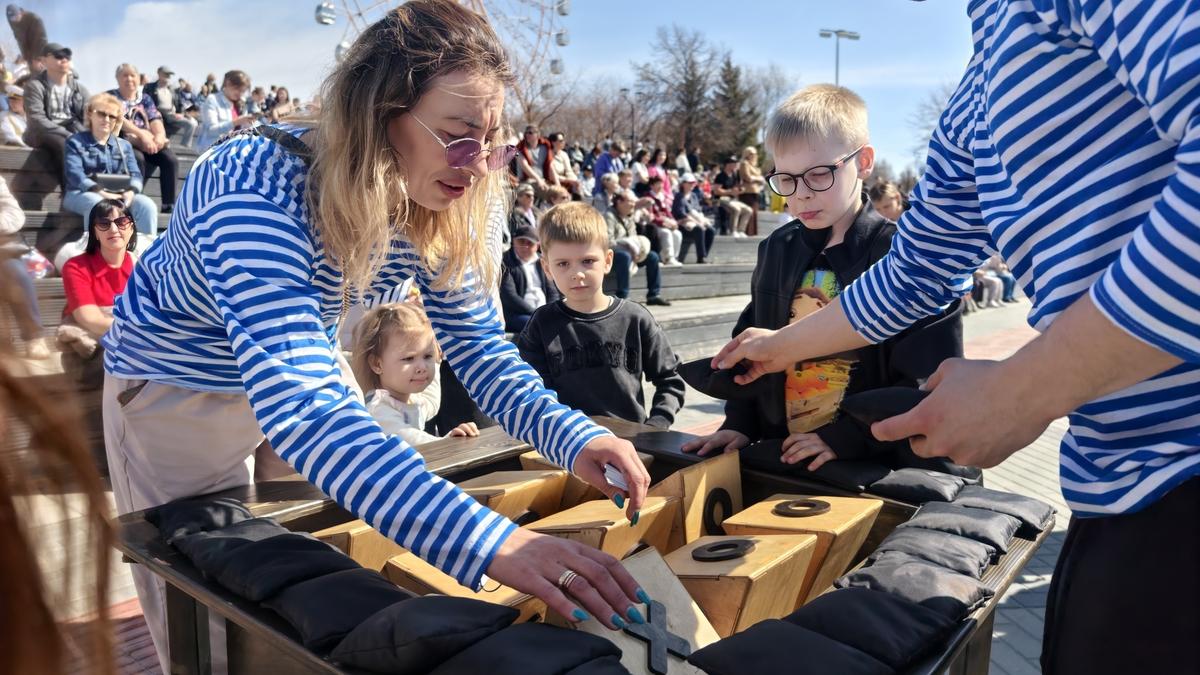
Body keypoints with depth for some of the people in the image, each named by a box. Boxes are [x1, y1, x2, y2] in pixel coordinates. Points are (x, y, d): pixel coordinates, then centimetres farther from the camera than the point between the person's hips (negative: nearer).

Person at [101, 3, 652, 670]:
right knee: (210, 620, 7)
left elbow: (478, 343, -14)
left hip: (306, 367, 5)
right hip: (174, 384, -4)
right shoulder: (255, 189, -40)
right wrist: (490, 543, -61)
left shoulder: (444, 210, -20)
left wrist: (574, 437, -34)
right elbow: (299, 406, -51)